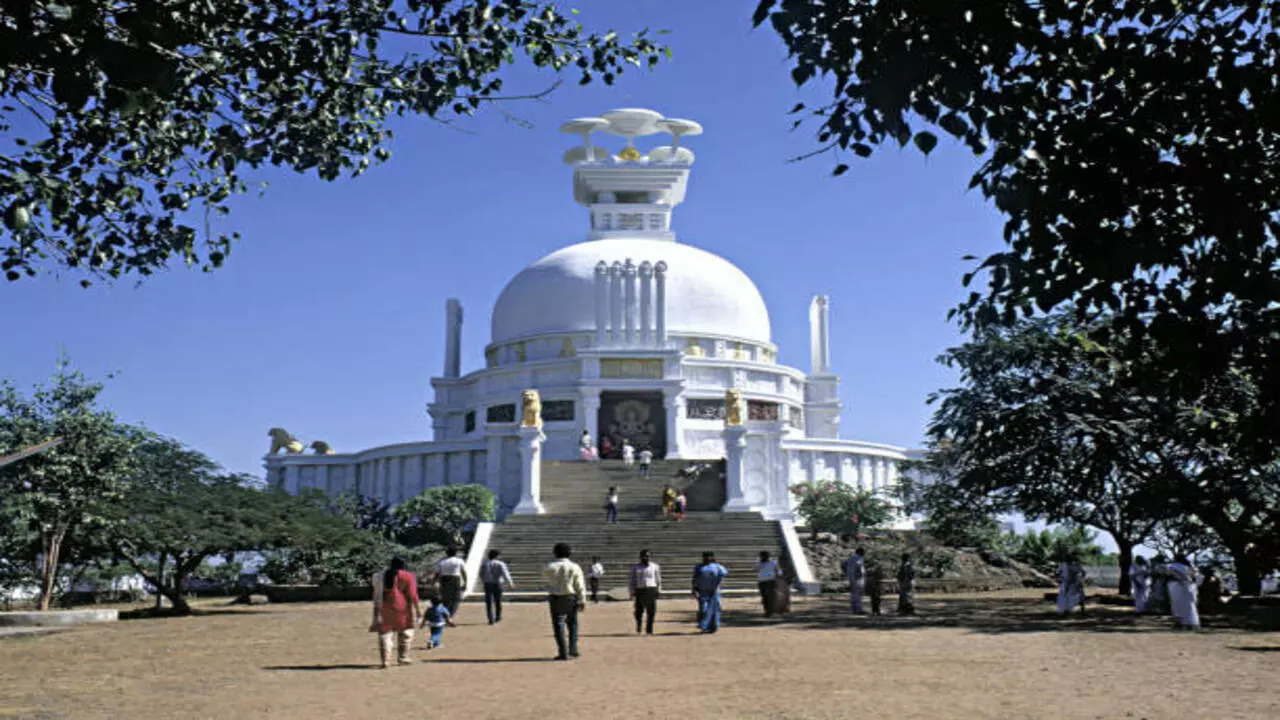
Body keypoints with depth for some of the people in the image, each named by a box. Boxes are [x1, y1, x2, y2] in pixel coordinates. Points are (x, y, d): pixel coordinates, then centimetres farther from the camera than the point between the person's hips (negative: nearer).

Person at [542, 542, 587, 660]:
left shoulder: (549, 567, -5)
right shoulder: (574, 567, -4)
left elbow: (545, 579, 12)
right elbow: (580, 586, -4)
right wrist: (582, 601, 0)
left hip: (555, 598, -1)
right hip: (571, 597, 1)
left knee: (559, 625, 1)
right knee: (572, 623, 17)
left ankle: (563, 653, -4)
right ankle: (573, 650, 16)